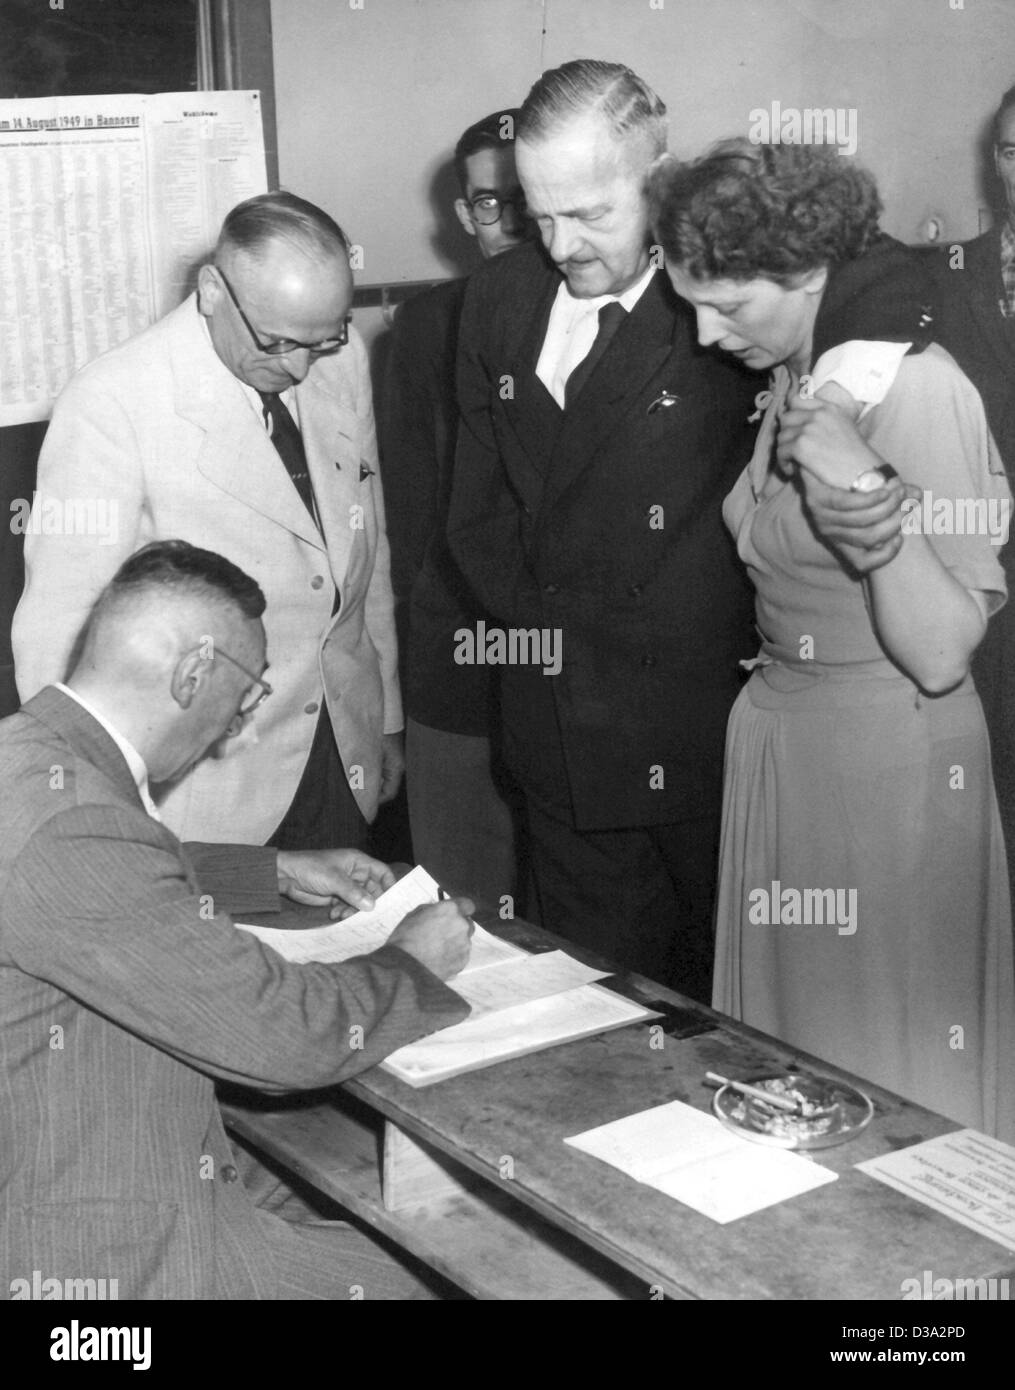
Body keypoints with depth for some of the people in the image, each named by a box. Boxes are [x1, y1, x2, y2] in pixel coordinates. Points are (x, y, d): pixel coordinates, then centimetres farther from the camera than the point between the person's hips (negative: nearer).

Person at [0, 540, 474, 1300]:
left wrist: (277, 871, 19)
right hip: (106, 1250, -10)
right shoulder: (71, 825, -31)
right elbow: (287, 1034, -25)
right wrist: (412, 963, -6)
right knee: (403, 1277, 1)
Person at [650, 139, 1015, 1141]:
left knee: (892, 1071, 8)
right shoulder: (793, 384, 7)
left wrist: (866, 489, -32)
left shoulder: (923, 392, -17)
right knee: (787, 1058, 17)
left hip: (887, 763, -7)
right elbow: (784, 570, 9)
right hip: (776, 746, 7)